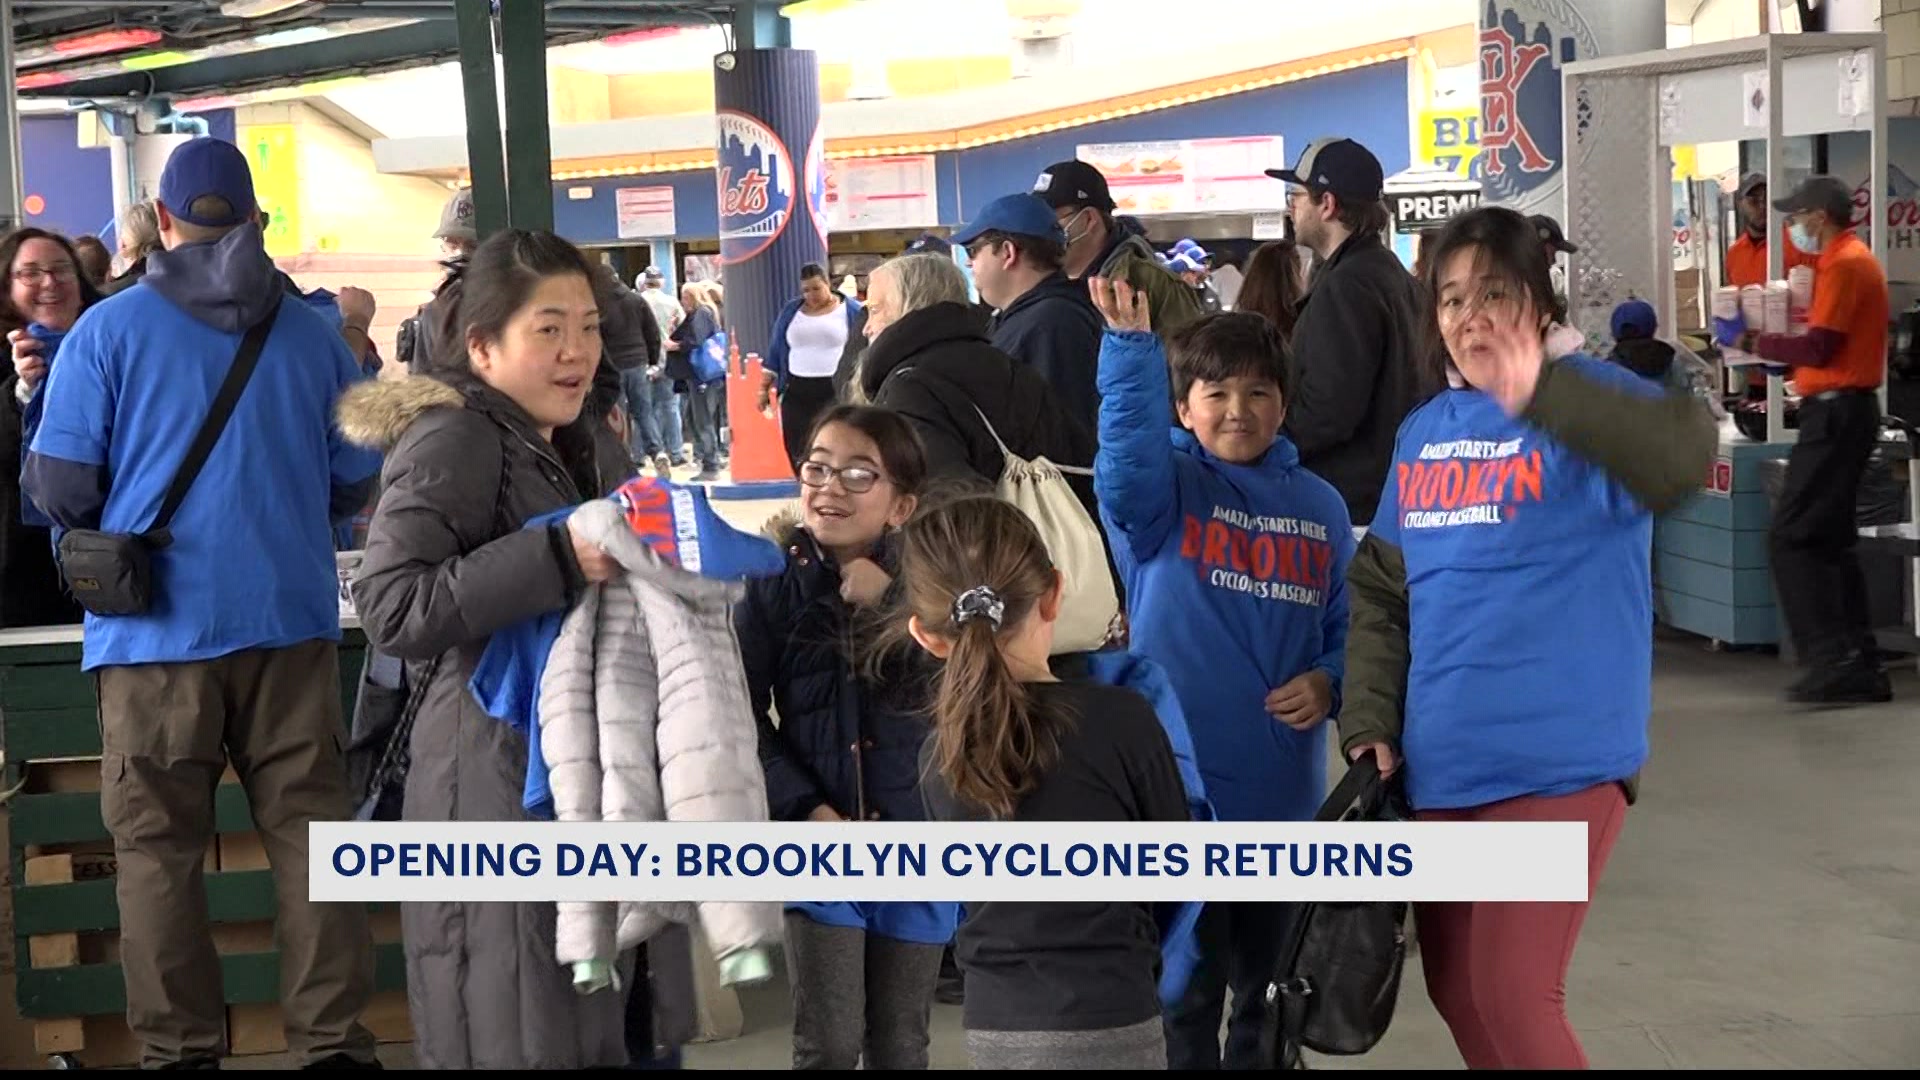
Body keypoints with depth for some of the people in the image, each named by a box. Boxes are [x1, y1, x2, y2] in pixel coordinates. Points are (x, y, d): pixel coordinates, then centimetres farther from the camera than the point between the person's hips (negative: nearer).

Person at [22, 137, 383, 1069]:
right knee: (308, 832, 6)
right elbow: (356, 481, 7)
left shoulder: (107, 330, -2)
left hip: (157, 629, -2)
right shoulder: (311, 330, 5)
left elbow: (60, 487, -5)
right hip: (289, 617, 2)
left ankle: (180, 1051, 8)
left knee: (158, 850, 6)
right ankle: (333, 1044, 7)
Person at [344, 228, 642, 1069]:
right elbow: (388, 608, -24)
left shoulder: (578, 444, 16)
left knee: (598, 1029, 16)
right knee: (520, 1037, -4)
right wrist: (555, 558, -28)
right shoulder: (452, 441, -13)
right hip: (497, 779, -9)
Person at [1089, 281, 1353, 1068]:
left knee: (1270, 988, 18)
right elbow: (1128, 452, -28)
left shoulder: (1318, 507, 7)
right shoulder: (1163, 488, -4)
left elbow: (1347, 628, 12)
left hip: (1285, 796, 4)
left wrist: (1328, 685, -10)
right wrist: (1131, 343, -42)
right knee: (1187, 994, 5)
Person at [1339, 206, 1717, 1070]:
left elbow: (1683, 453, -32)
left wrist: (1541, 392, -45)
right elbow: (1380, 591, 14)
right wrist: (1368, 723, 3)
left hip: (1560, 755, -7)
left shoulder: (1587, 402, -9)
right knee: (1454, 988, 17)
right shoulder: (1424, 432, 10)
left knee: (1511, 993, -11)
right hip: (1440, 761, 7)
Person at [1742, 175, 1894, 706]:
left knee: (1792, 537, -11)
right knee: (1831, 540, 13)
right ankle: (1860, 667, 15)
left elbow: (1818, 346, -20)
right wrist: (1774, 342, 5)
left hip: (1836, 412, -11)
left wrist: (1758, 344, -9)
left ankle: (1831, 662, -14)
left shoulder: (1845, 263, -14)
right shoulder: (1851, 259, 19)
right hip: (1846, 409, 11)